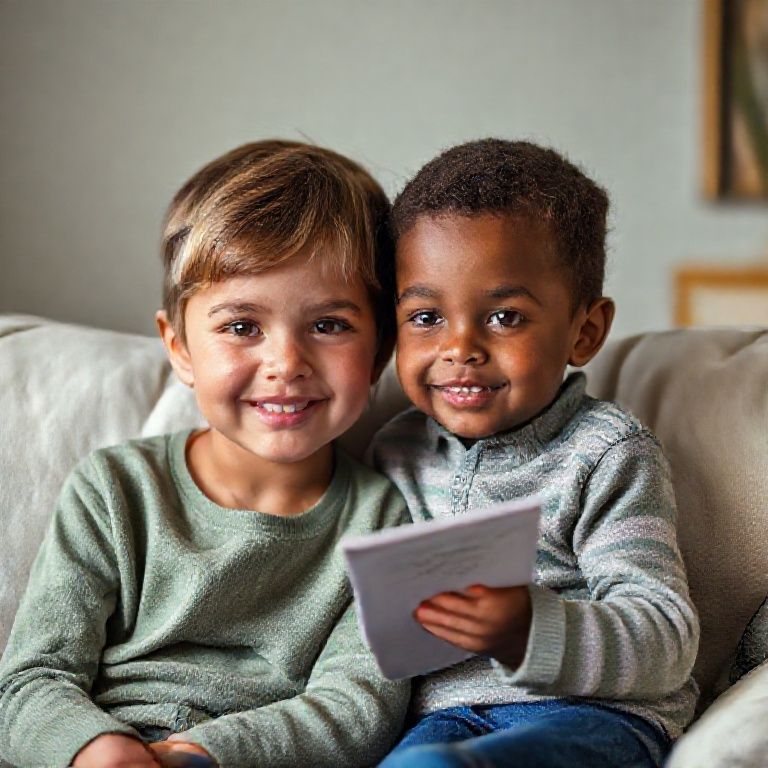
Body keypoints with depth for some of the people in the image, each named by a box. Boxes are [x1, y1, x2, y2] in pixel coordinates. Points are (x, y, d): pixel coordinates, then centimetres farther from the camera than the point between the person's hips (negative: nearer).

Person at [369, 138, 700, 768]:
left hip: (594, 714, -4)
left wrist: (531, 632, -27)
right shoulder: (396, 452, 13)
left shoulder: (608, 455, -3)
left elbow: (666, 641, -10)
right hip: (444, 713, 4)